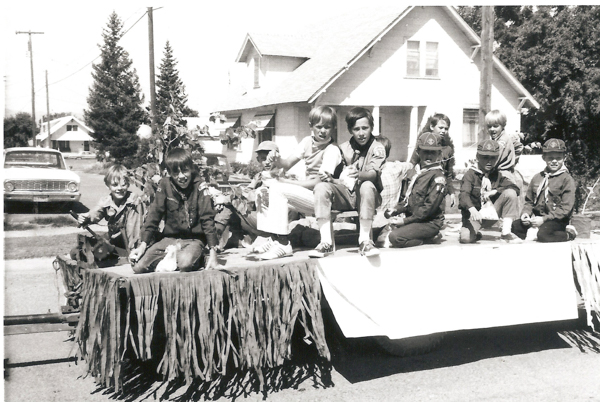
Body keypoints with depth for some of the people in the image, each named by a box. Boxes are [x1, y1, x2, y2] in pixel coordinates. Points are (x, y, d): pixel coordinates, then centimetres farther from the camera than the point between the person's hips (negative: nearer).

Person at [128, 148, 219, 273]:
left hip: (194, 240, -4)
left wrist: (213, 250, -16)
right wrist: (144, 243, -6)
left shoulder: (198, 185, -7)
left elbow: (207, 218, -9)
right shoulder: (165, 184, 0)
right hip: (169, 239, 4)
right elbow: (154, 214, 2)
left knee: (186, 263, -37)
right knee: (138, 266, -15)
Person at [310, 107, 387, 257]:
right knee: (321, 187, -24)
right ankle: (326, 242, -28)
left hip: (365, 195, -3)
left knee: (367, 186, -36)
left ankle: (365, 240, -30)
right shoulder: (344, 148, 11)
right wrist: (331, 179, -12)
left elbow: (373, 173, -17)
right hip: (345, 195, 3)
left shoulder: (377, 148, 1)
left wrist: (359, 175, -40)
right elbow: (341, 180, 12)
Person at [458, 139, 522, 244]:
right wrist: (472, 209, -45)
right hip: (475, 214, -3)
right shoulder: (470, 174, -7)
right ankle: (476, 234, 10)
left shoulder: (497, 175, 7)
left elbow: (515, 187, -5)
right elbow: (464, 195, -24)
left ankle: (506, 232, -15)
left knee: (510, 193, -19)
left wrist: (494, 191, -21)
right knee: (465, 238, -31)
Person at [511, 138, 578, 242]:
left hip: (557, 220, -4)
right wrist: (525, 213, -4)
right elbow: (529, 201, 19)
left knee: (543, 234, -34)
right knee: (514, 226, -20)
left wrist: (544, 219, -19)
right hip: (536, 216, 4)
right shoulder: (537, 177, 14)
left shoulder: (567, 179, -3)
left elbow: (566, 208, -11)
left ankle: (569, 234, -7)